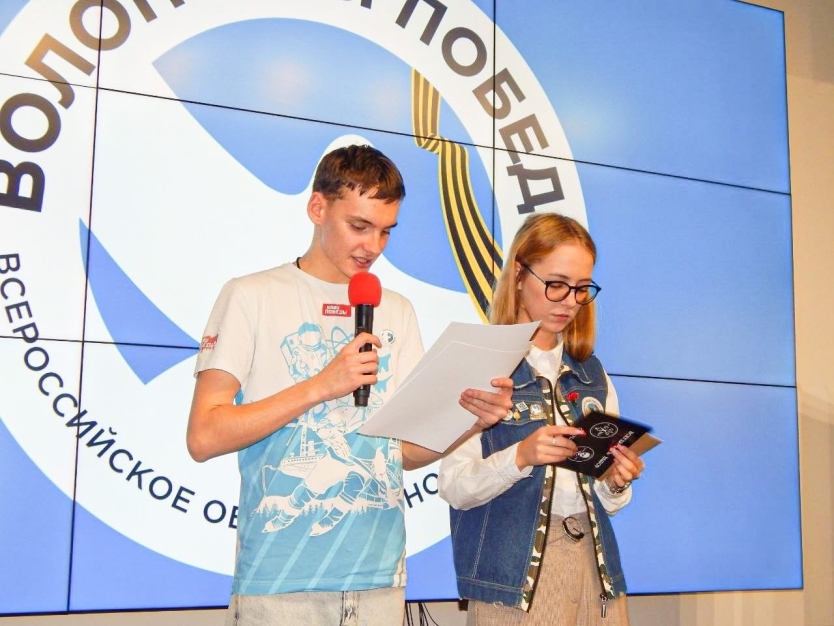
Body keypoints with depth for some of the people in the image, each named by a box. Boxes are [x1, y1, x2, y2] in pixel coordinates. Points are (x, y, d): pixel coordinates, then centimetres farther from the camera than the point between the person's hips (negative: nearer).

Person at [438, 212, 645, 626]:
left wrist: (617, 482, -8)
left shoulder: (592, 374, 10)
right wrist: (520, 456, -25)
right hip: (513, 573, -5)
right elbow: (455, 487, -11)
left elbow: (606, 500, 12)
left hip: (593, 562, 5)